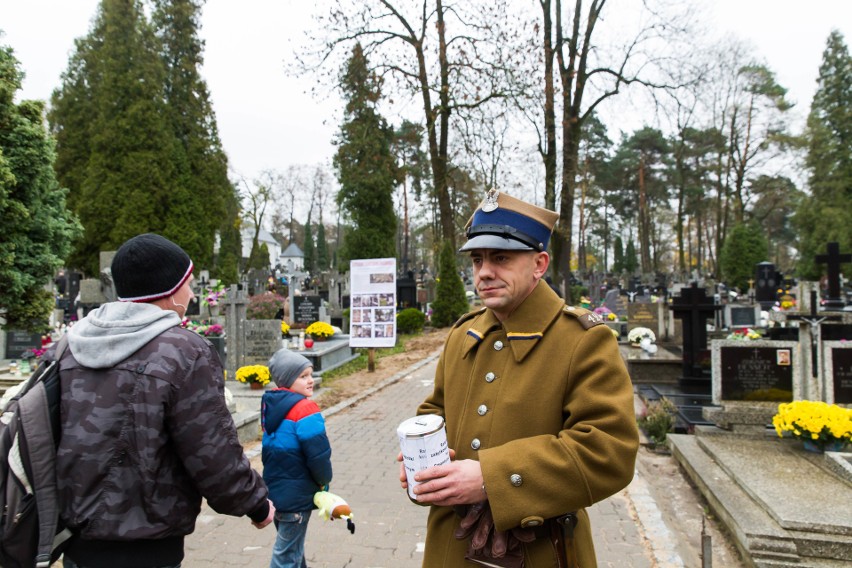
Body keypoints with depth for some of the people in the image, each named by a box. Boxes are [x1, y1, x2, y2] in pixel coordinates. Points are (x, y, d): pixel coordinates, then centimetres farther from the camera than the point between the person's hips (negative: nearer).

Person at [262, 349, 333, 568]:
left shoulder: (270, 403, 4)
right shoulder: (304, 409, -22)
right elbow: (318, 454, -22)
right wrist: (324, 482, -3)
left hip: (275, 488, 8)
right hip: (296, 495, -8)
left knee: (292, 547, 25)